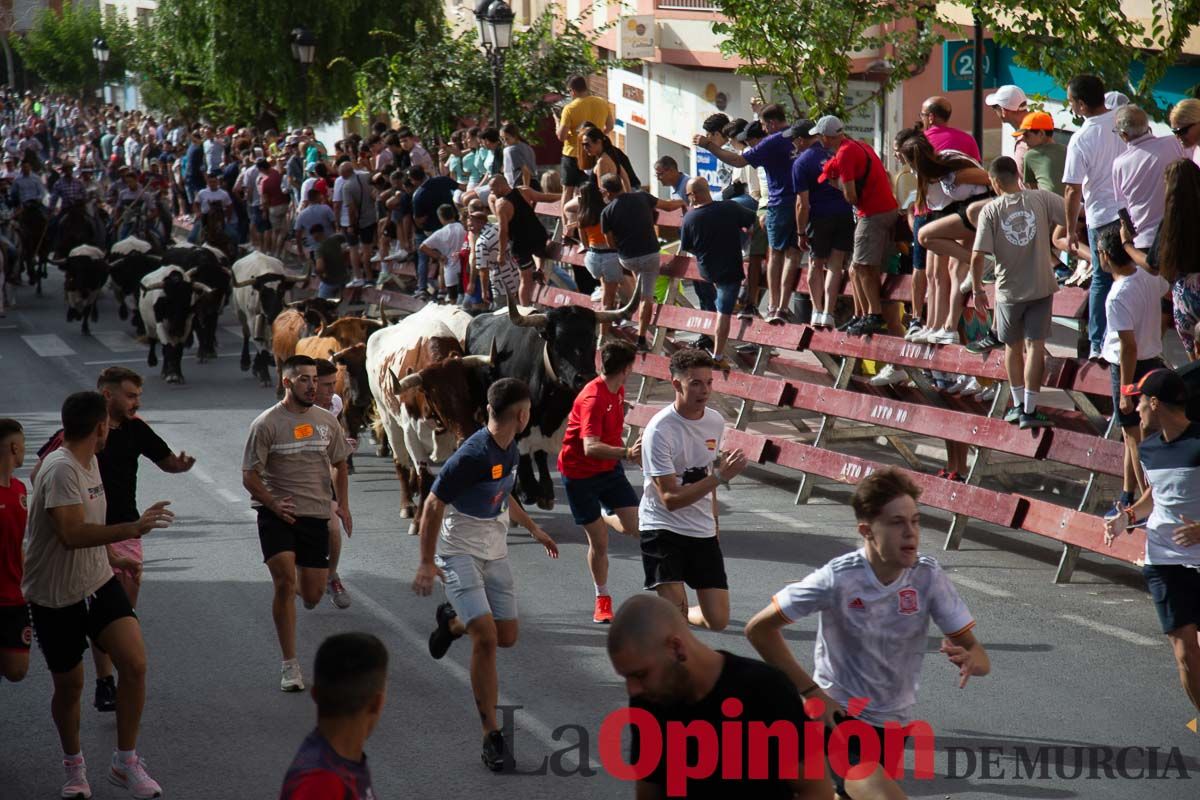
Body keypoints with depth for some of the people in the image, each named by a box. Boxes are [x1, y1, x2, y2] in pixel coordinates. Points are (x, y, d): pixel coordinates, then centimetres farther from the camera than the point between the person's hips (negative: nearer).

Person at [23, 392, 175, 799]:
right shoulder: (60, 469, -23)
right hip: (55, 597, -7)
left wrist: (114, 550, 35)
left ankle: (125, 762, 3)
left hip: (98, 583, 7)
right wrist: (131, 529, -42)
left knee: (134, 664, -10)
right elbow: (71, 534, -35)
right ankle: (74, 766, 33)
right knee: (69, 685, 7)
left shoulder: (89, 462, 7)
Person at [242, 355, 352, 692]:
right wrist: (273, 504, -14)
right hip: (277, 516, -4)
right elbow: (250, 476, -4)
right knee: (285, 581, -19)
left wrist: (343, 505, 14)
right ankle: (289, 665, -10)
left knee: (313, 595, 4)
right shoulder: (267, 424, -6)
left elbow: (340, 465, 22)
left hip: (316, 516, 4)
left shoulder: (326, 421, 8)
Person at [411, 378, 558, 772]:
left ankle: (453, 620, 40)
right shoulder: (471, 456, -24)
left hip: (495, 554, 8)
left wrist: (534, 529, 31)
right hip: (460, 555, -8)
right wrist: (427, 563, -19)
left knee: (506, 637, 8)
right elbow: (433, 505, -20)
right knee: (486, 637, -18)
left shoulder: (510, 451, 3)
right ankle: (492, 735, -9)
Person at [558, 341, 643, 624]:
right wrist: (626, 453, -50)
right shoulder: (593, 398, -27)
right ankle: (602, 599, 16)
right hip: (580, 474, -7)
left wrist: (628, 452, 32)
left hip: (609, 468, 7)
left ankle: (605, 516, 31)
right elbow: (590, 447, -38)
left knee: (634, 526, -4)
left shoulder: (618, 391, 2)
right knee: (599, 541, -3)